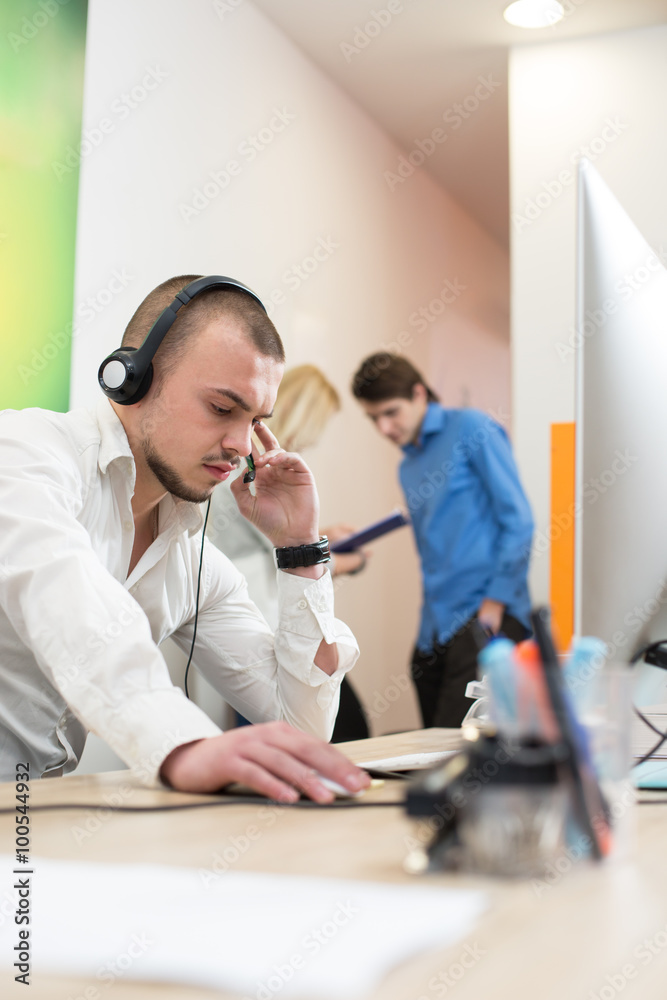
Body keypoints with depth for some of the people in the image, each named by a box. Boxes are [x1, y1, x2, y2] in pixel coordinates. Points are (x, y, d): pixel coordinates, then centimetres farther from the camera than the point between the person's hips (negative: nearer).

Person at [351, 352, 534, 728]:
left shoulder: (471, 429, -2)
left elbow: (518, 519, -8)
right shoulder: (408, 467, 21)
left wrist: (496, 600, -12)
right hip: (434, 630, 8)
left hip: (485, 617, -8)